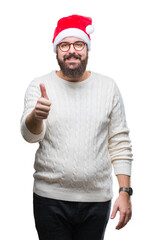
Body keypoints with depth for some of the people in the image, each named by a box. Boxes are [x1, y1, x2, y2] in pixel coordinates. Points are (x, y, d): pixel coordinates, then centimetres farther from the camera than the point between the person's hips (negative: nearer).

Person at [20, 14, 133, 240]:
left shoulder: (108, 87, 4)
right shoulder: (40, 86, 0)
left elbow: (120, 143, 5)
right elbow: (30, 135, -13)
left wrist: (125, 192, -2)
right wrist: (36, 116, -36)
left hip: (97, 198, 1)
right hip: (50, 198, -1)